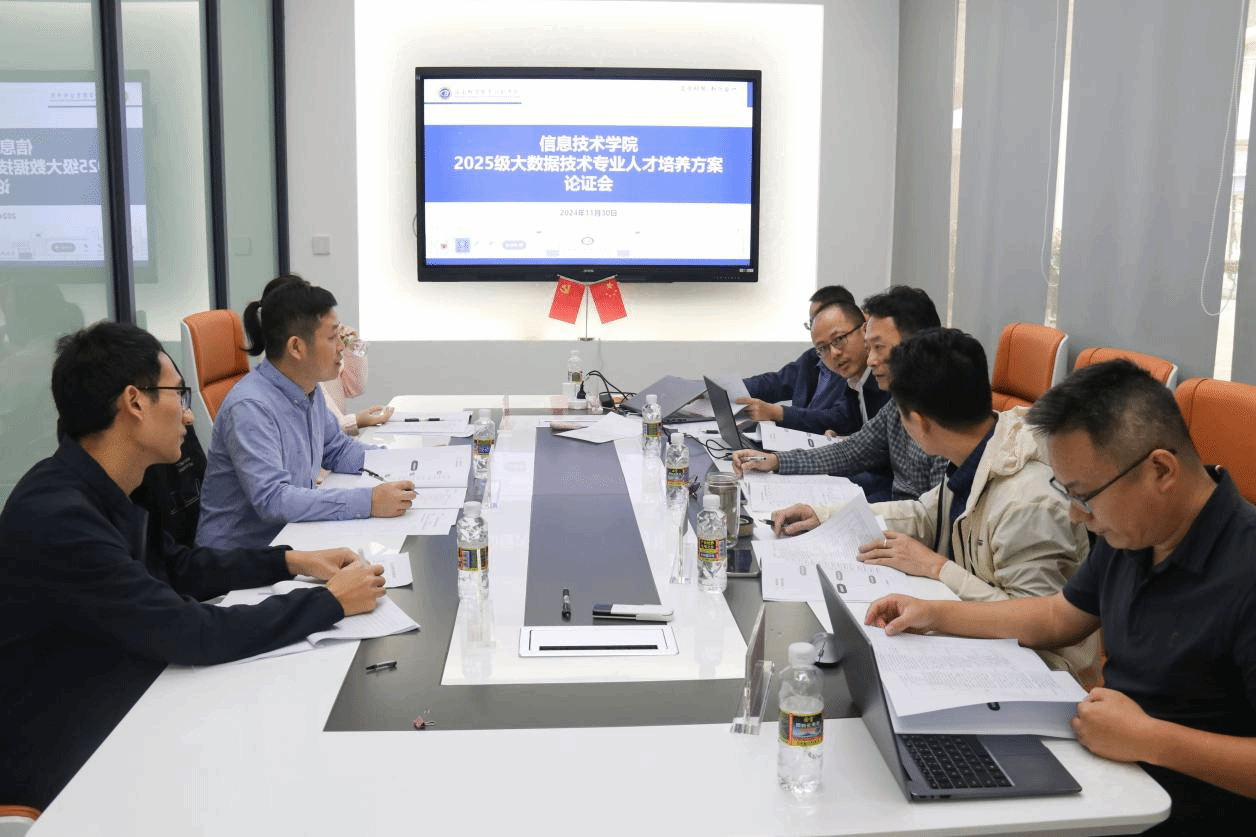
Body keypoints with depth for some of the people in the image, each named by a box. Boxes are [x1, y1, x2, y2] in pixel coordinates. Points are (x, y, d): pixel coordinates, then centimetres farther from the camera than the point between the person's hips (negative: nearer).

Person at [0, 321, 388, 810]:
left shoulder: (94, 491, -1)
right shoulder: (56, 518, -29)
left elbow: (174, 567, 15)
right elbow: (198, 635, -27)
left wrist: (291, 561, 5)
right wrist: (333, 601, -17)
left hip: (122, 715, 8)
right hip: (68, 770, -8)